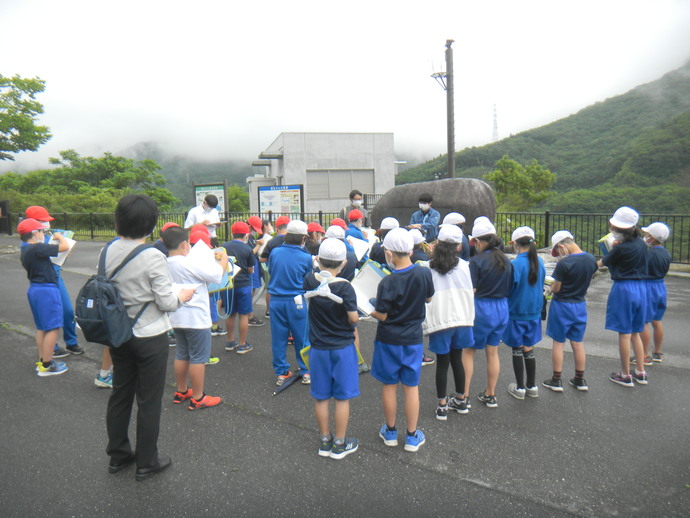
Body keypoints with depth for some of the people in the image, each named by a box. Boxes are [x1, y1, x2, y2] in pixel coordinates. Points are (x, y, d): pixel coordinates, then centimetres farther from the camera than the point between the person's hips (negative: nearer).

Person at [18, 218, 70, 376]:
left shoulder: (25, 251, 10)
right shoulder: (37, 248, -19)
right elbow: (65, 247, -21)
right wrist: (60, 237, -1)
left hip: (34, 289, 10)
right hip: (46, 290, -10)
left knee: (41, 328, 18)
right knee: (53, 328, -2)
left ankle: (42, 361, 27)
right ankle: (46, 366, 3)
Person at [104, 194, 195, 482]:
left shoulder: (107, 252, -4)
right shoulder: (153, 257, -21)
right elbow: (166, 302, -18)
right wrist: (183, 296, 1)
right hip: (150, 337, -6)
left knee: (120, 394, 20)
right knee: (149, 400, 8)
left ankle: (118, 454, 36)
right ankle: (146, 462, 22)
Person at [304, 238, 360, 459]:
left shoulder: (310, 281, -7)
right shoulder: (344, 287, -19)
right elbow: (353, 318, -17)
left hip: (318, 348, 4)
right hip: (342, 349, -3)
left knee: (321, 397, 14)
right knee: (342, 397, 10)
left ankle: (324, 441, 27)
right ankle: (340, 444, 20)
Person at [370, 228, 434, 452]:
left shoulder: (387, 283, -21)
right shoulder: (424, 273, -11)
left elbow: (382, 316, -13)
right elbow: (429, 298, 7)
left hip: (389, 340, -2)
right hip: (413, 339, 3)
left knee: (389, 385, 13)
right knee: (411, 387, 12)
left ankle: (390, 432, 29)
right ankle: (412, 437, 22)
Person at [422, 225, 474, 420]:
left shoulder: (429, 267, -9)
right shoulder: (463, 265, -5)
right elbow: (470, 292, 4)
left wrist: (425, 323, 1)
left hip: (440, 321, -2)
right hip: (461, 318, 2)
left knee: (442, 362, 6)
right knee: (457, 360, 16)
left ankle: (442, 405, 14)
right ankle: (460, 400, 29)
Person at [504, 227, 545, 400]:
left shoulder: (515, 264, -19)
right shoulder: (539, 262, -1)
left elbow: (508, 290, -14)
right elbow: (541, 286, 11)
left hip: (516, 312, -5)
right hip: (534, 312, 5)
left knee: (517, 350, 7)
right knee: (529, 349, 16)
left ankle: (520, 388, 16)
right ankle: (532, 386, 25)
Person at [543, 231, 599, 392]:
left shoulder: (564, 264, -23)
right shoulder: (591, 259, -5)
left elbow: (555, 288, -16)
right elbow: (590, 274, 11)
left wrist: (551, 287, 5)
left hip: (562, 306, -6)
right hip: (580, 305, 6)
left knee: (558, 343, 7)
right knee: (578, 343, 16)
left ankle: (556, 380, 14)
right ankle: (580, 380, 26)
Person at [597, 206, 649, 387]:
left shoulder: (621, 248, -16)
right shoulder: (641, 244, 4)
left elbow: (601, 263, -3)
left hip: (624, 289, -7)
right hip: (641, 288, 7)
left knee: (624, 333, 2)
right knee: (635, 333, 17)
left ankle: (625, 375, 11)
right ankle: (641, 373, 22)